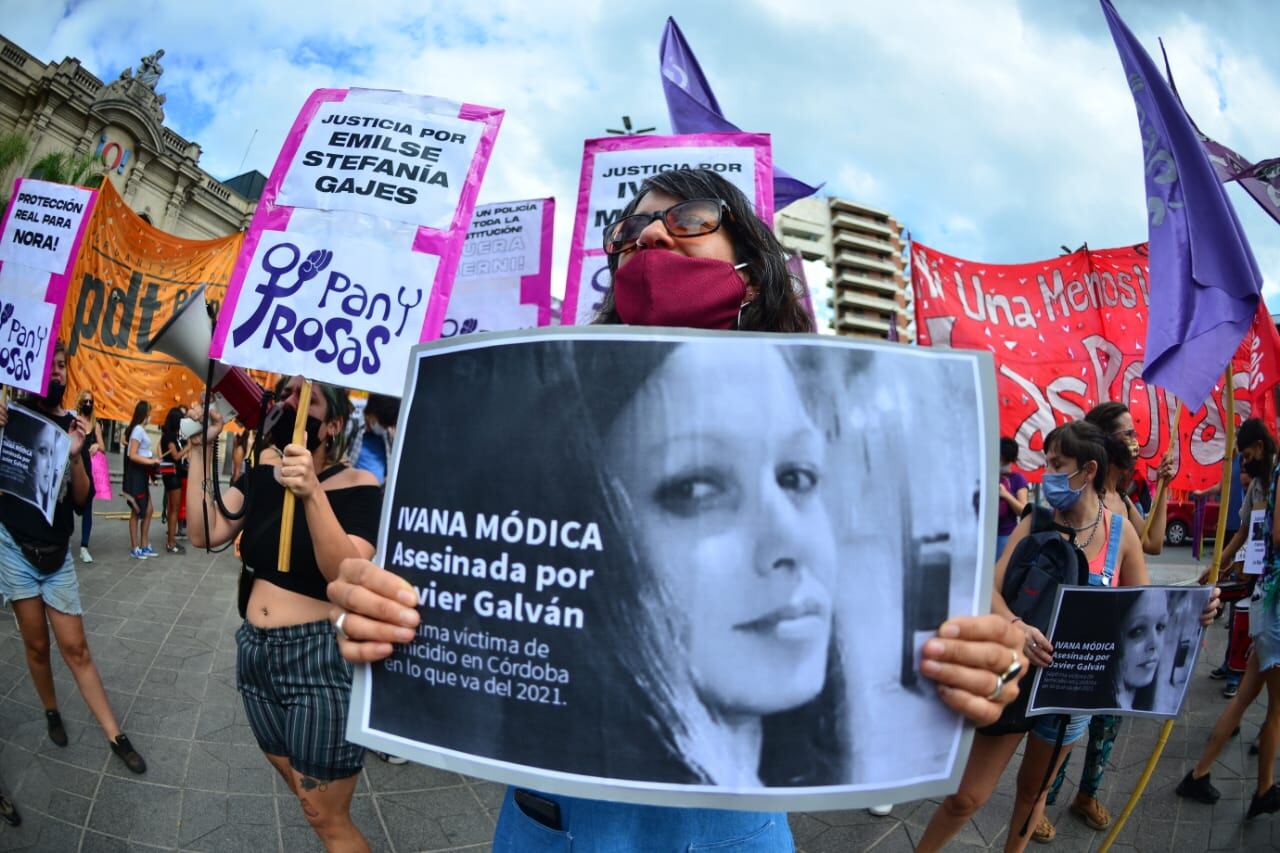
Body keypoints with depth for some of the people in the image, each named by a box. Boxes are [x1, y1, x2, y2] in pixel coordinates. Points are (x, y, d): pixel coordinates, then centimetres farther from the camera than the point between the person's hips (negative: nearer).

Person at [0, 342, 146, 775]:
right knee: (37, 645, 8)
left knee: (75, 648, 3)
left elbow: (82, 497, -2)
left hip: (57, 553, 1)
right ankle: (51, 712, 32)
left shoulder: (74, 427, 0)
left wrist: (75, 455, -20)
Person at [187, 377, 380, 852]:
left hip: (323, 658, -7)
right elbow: (205, 534, -1)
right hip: (255, 652, 7)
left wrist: (311, 493, -38)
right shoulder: (259, 478, 7)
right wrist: (199, 451, -3)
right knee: (302, 793, 22)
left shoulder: (357, 486, -14)